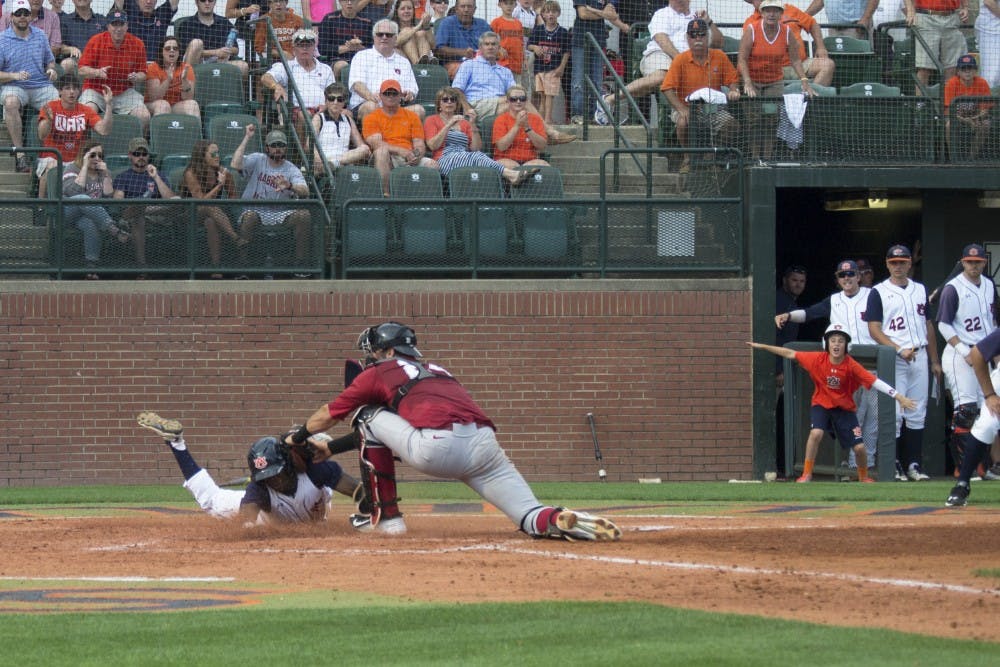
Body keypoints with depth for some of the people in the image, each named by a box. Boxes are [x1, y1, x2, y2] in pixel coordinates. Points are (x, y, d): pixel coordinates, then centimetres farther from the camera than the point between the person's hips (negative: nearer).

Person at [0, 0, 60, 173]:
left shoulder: (40, 36, 13)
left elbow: (50, 61, 24)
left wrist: (51, 69, 0)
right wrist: (14, 76, -19)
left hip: (41, 86, 3)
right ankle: (19, 153, -34)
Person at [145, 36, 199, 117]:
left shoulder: (186, 68, 1)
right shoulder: (153, 68, -4)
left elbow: (188, 98, -7)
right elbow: (154, 97, -16)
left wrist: (184, 80, -25)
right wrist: (168, 79, -29)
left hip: (177, 107, 2)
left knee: (192, 104, -26)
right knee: (163, 105, -33)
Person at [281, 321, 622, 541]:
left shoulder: (380, 372, 23)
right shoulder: (437, 370, 39)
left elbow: (327, 415, 33)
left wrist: (299, 436, 54)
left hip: (435, 448, -5)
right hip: (485, 445, 5)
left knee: (369, 415, 20)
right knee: (536, 520, 1)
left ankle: (386, 516, 17)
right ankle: (566, 522, -35)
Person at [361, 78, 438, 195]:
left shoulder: (411, 116, 20)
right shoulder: (371, 118, 11)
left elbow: (419, 144, 12)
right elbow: (377, 144, -5)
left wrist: (418, 155, -13)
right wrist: (400, 151, -20)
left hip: (409, 159, 3)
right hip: (387, 159, -3)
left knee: (432, 164, -25)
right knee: (382, 151, -37)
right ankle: (385, 193, -40)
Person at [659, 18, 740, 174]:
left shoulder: (719, 57, 3)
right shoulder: (681, 59, -5)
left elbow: (733, 79, 10)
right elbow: (667, 88, -10)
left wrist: (733, 91, -15)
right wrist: (681, 109, -23)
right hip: (687, 107, -2)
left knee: (729, 122, -26)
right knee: (683, 122, -35)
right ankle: (688, 159, -11)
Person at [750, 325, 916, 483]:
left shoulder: (851, 366, -19)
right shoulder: (818, 359, -15)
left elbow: (875, 382, -24)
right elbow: (790, 354, -8)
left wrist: (899, 397, -30)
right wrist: (762, 347, -9)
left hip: (845, 408, 0)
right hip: (821, 405, 0)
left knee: (859, 447, -6)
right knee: (816, 433, -28)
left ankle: (864, 477, 24)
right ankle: (806, 475, -13)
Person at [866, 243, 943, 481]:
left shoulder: (920, 290, 16)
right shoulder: (878, 292, 1)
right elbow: (874, 330, -6)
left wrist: (934, 361, 14)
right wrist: (899, 349, -18)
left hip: (919, 357, 5)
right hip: (892, 360, -5)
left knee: (917, 414, 4)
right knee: (894, 413, -8)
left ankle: (913, 465, 6)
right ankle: (894, 467, -4)